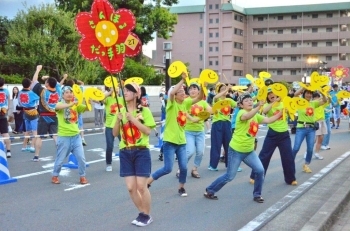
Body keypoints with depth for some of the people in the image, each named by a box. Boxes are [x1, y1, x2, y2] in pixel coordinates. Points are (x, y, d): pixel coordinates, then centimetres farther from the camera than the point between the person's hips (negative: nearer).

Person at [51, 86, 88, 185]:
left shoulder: (76, 105, 7)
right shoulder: (60, 104, -6)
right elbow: (57, 107, -30)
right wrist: (70, 104, -47)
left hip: (76, 136, 3)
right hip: (64, 137, -3)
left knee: (81, 157, 3)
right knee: (60, 159, 8)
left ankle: (82, 176, 19)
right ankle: (55, 176, 28)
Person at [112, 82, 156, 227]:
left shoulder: (144, 110, -4)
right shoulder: (121, 111, 9)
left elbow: (148, 131, -13)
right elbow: (115, 133, 7)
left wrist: (133, 119, -18)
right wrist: (118, 120, -10)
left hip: (141, 152, -4)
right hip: (125, 153, 4)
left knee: (141, 186, -6)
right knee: (131, 187, 3)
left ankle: (147, 215, 13)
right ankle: (142, 213, 22)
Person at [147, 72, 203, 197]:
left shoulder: (186, 103, 5)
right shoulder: (171, 103, -11)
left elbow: (199, 98, -1)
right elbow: (171, 92, -31)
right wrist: (182, 80, -28)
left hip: (181, 141, 6)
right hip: (170, 141, -5)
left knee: (184, 167, 3)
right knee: (167, 168, -7)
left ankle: (181, 187, 26)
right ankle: (147, 181, 11)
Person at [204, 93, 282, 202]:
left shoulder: (255, 115, 10)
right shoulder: (241, 112, -16)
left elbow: (268, 120, 4)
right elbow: (247, 116, -40)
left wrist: (281, 113, -6)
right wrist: (259, 106, -52)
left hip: (249, 151, 7)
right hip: (236, 150, -7)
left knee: (260, 170, -5)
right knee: (229, 176, 0)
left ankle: (257, 194, 14)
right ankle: (209, 191, 17)